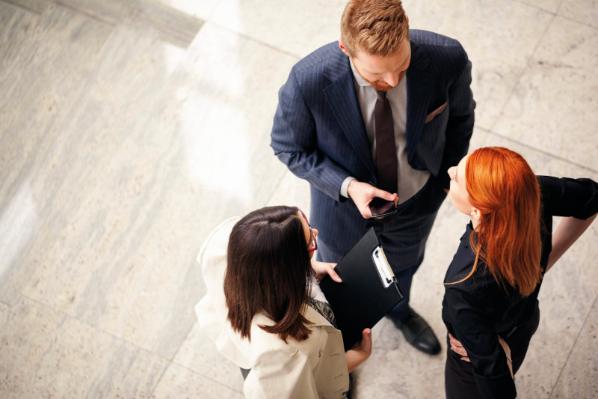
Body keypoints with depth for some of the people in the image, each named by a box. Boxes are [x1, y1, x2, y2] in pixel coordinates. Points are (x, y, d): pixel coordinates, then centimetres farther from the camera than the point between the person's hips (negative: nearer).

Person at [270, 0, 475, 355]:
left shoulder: (447, 58, -34)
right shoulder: (309, 80, -39)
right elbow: (289, 147, -18)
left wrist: (448, 174, 2)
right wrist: (346, 186, -31)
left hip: (418, 200, 2)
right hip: (346, 203, -2)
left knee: (404, 264, 36)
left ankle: (398, 309, 72)